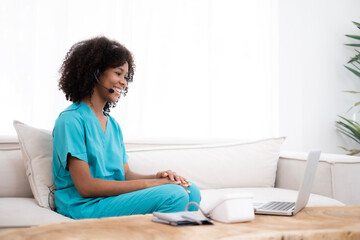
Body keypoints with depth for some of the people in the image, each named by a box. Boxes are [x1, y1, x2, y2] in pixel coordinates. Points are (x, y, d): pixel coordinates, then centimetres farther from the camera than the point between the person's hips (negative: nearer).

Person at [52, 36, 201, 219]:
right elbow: (86, 187, -16)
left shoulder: (112, 124, 18)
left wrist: (158, 176, -8)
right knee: (173, 195, -25)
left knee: (189, 191, -11)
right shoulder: (71, 120, -10)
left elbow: (126, 175, 15)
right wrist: (148, 183, -18)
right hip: (84, 207, -8)